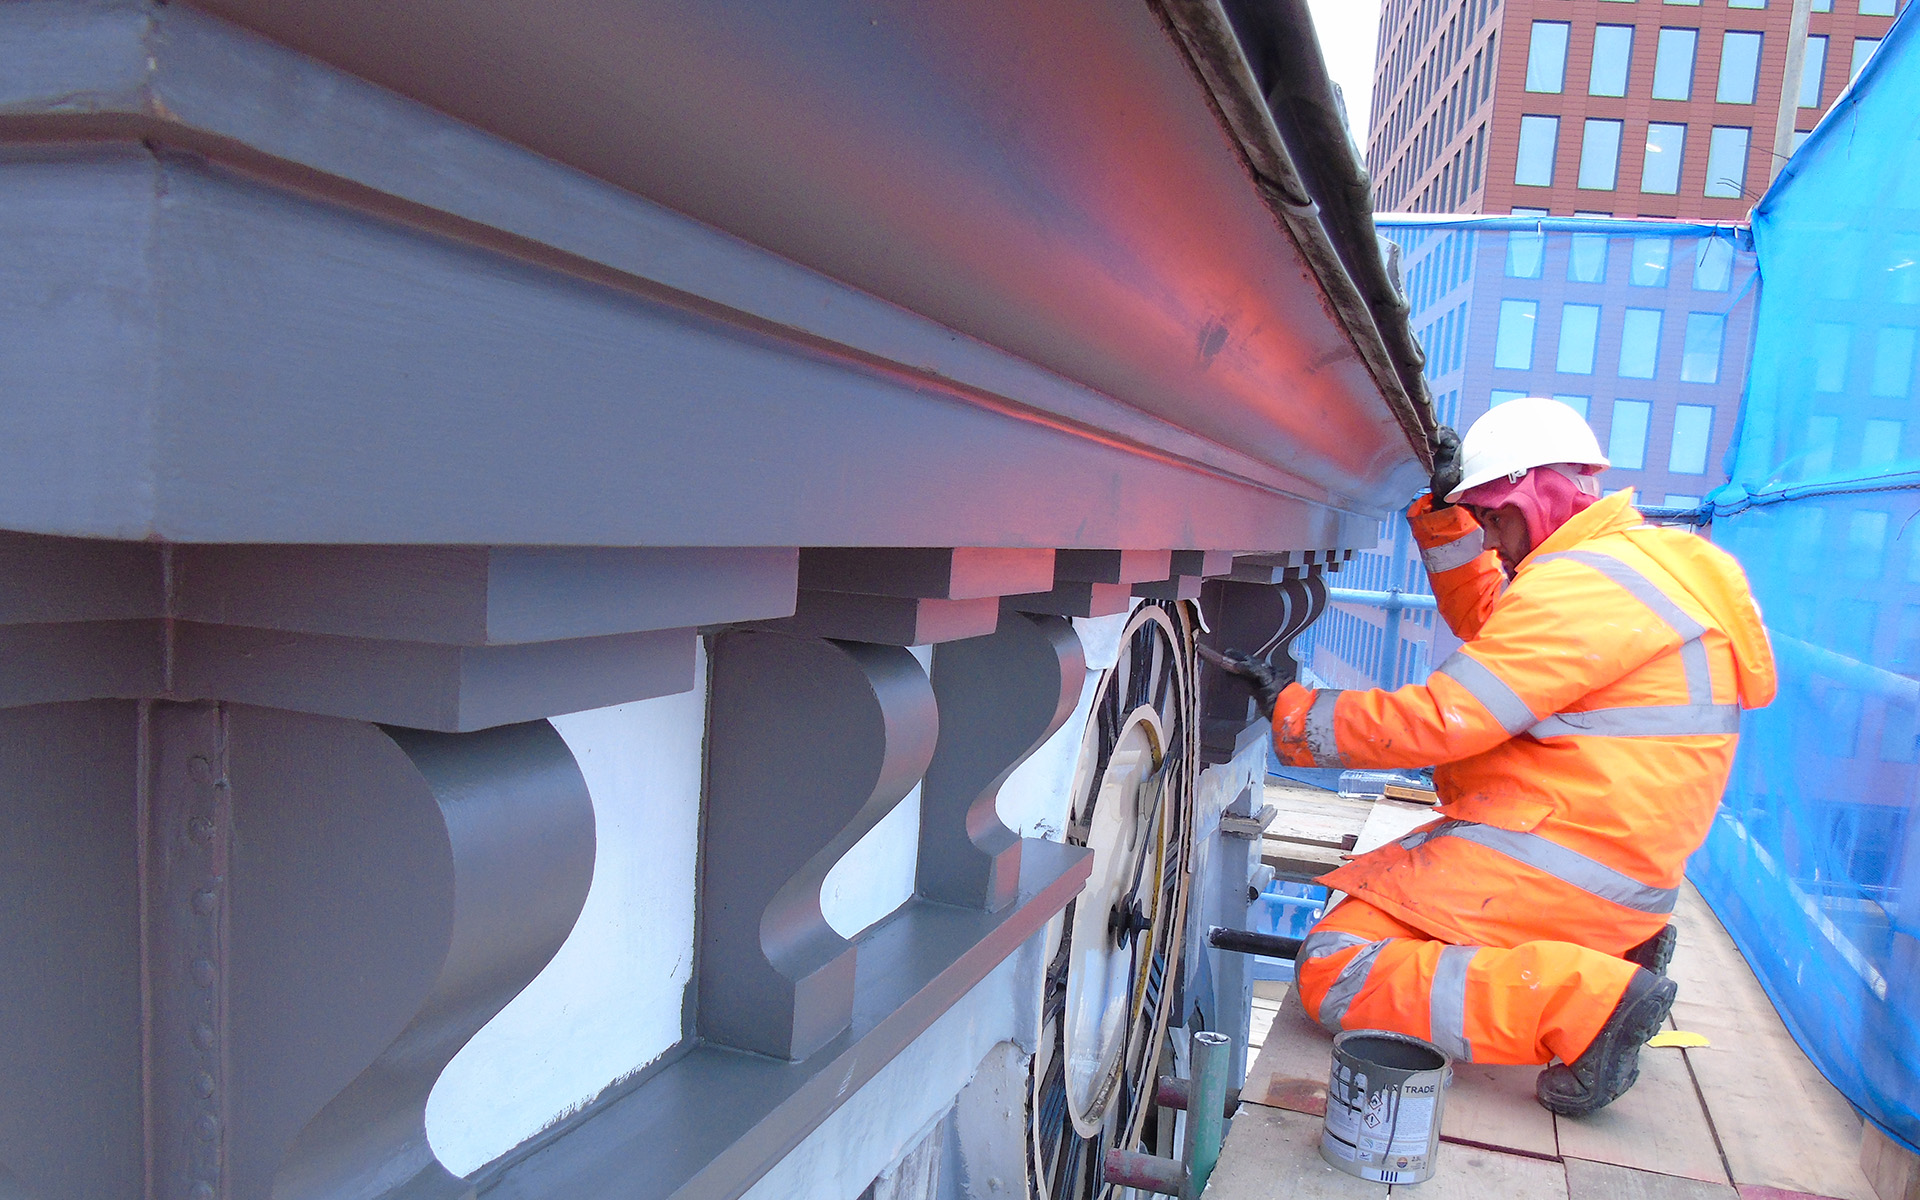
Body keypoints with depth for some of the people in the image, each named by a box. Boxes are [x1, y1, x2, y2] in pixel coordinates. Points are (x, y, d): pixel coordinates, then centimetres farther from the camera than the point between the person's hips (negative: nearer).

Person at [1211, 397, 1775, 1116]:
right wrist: (1447, 515, 16)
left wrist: (1292, 712, -10)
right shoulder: (1638, 560, 15)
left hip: (1559, 861, -11)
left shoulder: (1584, 585, -18)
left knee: (1333, 973, -13)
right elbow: (1487, 624, 27)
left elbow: (1439, 720, -21)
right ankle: (1615, 944, 15)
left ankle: (1591, 1003, -18)